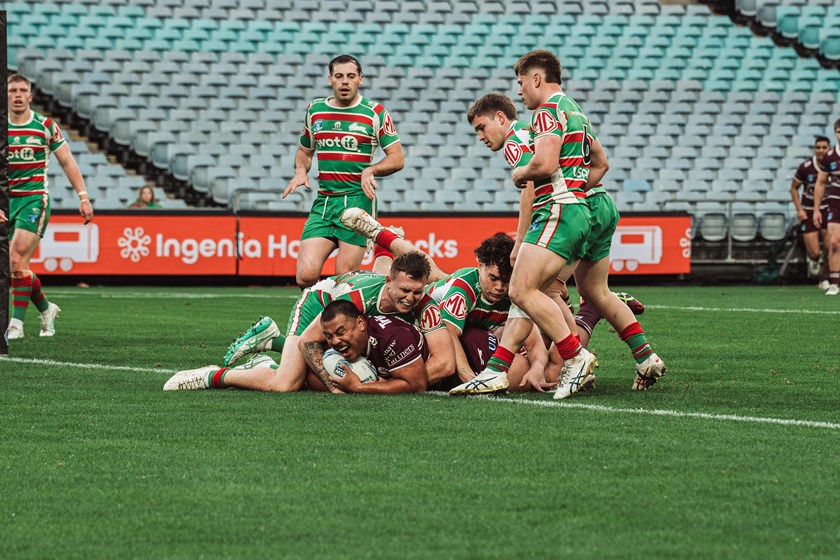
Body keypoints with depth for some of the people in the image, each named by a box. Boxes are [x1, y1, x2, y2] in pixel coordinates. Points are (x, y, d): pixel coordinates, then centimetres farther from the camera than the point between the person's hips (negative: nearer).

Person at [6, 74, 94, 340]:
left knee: (17, 260, -17)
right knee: (17, 266, 3)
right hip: (6, 200, 4)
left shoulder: (46, 126, -2)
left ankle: (16, 323, -12)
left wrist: (84, 197, 1)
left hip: (35, 200, -4)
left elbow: (67, 162, 5)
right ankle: (46, 309, 26)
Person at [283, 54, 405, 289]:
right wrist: (301, 171, 6)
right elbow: (304, 150, 27)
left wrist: (370, 170, -16)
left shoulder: (375, 113, 1)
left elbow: (397, 159, 2)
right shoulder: (315, 111, 12)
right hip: (323, 202, 3)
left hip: (358, 201, -3)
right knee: (306, 276, -12)